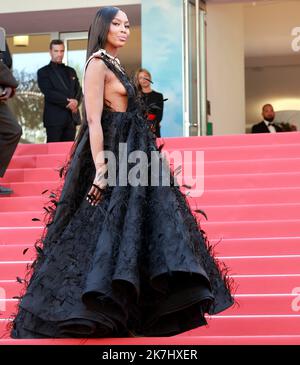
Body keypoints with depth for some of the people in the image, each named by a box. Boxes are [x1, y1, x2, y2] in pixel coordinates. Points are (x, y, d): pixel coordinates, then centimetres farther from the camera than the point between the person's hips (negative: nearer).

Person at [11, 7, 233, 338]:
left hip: (125, 155, 10)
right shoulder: (97, 64, -11)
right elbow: (93, 120, -18)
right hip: (112, 157, -10)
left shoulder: (113, 64, 17)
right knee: (108, 228, -11)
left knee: (130, 223, 7)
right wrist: (101, 170, -24)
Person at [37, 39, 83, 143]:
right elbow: (49, 92, -9)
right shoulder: (43, 72, 4)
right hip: (54, 118, -5)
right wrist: (67, 102, -15)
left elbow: (78, 90, 12)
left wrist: (76, 101, -11)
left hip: (72, 117, 5)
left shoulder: (71, 71, 20)